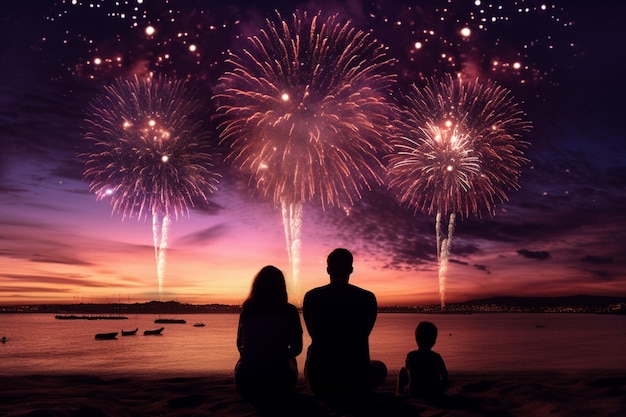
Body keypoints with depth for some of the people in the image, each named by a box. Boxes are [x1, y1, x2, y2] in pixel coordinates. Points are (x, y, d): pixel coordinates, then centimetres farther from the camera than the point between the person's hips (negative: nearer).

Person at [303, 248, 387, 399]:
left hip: (319, 382, 1)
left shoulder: (311, 297, -4)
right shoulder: (367, 298, -5)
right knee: (380, 367, 32)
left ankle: (328, 398, 38)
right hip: (356, 382, -1)